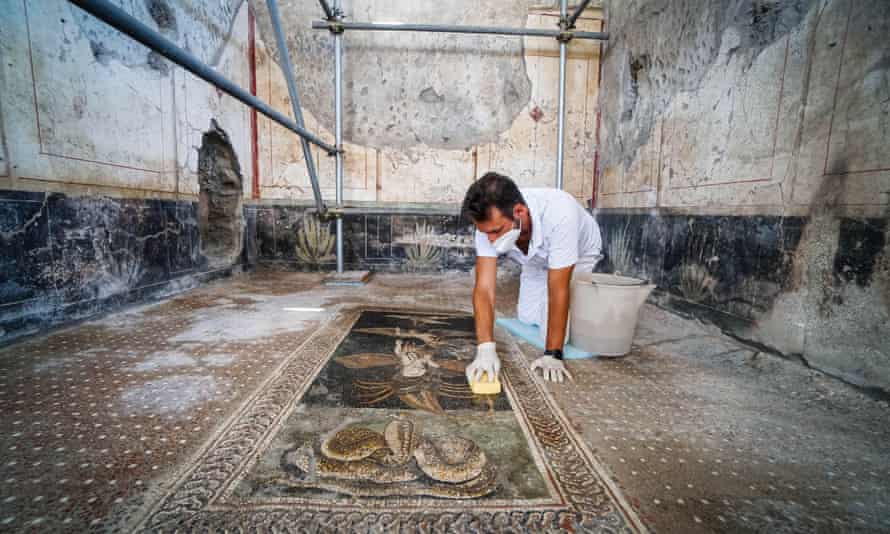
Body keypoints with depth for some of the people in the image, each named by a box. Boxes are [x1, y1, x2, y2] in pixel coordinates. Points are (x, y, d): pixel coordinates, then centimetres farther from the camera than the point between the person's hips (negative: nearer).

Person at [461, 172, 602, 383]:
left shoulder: (559, 214, -45)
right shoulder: (489, 221, -33)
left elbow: (558, 291, -39)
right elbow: (484, 287, -35)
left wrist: (552, 355, -36)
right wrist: (486, 350, -46)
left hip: (578, 256, -4)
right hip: (538, 260, 4)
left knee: (552, 329, -11)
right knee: (528, 318, -1)